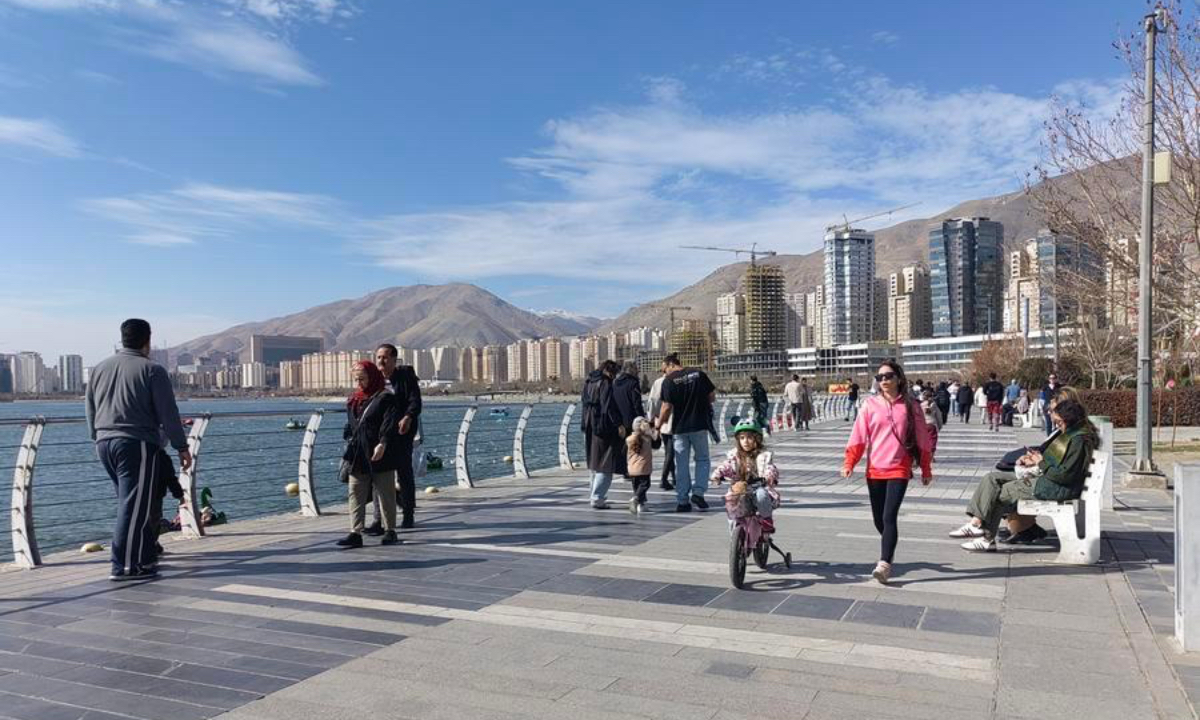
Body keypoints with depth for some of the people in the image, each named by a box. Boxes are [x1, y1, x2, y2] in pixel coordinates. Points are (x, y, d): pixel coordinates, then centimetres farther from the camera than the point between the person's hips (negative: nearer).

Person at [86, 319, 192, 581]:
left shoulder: (99, 369, 15)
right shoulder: (152, 370, -6)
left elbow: (90, 409, 20)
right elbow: (168, 413, -8)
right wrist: (182, 447, -2)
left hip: (105, 444, 7)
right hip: (137, 444, -7)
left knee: (130, 502, 16)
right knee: (134, 506, -4)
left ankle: (145, 559, 21)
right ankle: (123, 567, -5)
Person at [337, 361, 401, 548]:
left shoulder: (385, 397, -7)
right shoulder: (353, 400, 14)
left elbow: (390, 423, -16)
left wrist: (382, 444, -26)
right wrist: (349, 444, 15)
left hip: (381, 457, -6)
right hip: (357, 457, 7)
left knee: (386, 494, 4)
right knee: (355, 494, 2)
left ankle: (390, 531, 14)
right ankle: (356, 533, 4)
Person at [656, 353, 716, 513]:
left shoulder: (669, 381, -8)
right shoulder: (698, 374, 0)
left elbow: (667, 407, -12)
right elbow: (712, 395, 2)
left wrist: (659, 424, 2)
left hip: (679, 428, -1)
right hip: (700, 425, 1)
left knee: (681, 464, 8)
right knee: (702, 459, 16)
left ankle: (682, 501, 10)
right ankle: (698, 492, 1)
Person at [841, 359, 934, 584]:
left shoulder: (910, 406, 0)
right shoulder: (870, 405, 2)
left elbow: (922, 439, 6)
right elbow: (858, 436, -1)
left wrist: (926, 469, 9)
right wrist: (849, 463, -10)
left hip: (899, 470, -2)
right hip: (874, 470, 3)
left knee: (889, 517, -16)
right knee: (879, 519, 10)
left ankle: (884, 564, -17)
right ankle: (889, 550, 38)